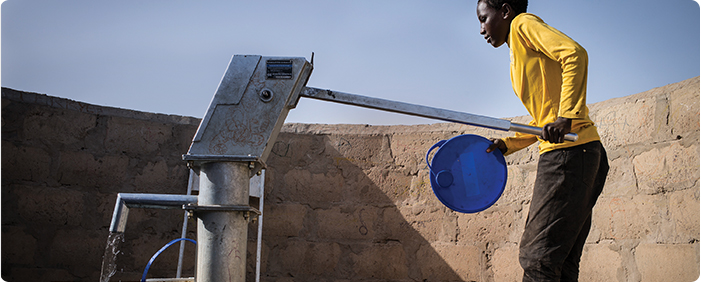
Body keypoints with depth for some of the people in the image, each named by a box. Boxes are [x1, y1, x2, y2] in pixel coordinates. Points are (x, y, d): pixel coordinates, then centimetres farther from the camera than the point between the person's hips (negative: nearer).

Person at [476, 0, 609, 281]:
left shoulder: (524, 23, 1)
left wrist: (566, 116, -25)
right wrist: (507, 144, 18)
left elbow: (575, 54, -17)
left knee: (539, 258, -13)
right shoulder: (519, 56, 27)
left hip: (569, 152, -10)